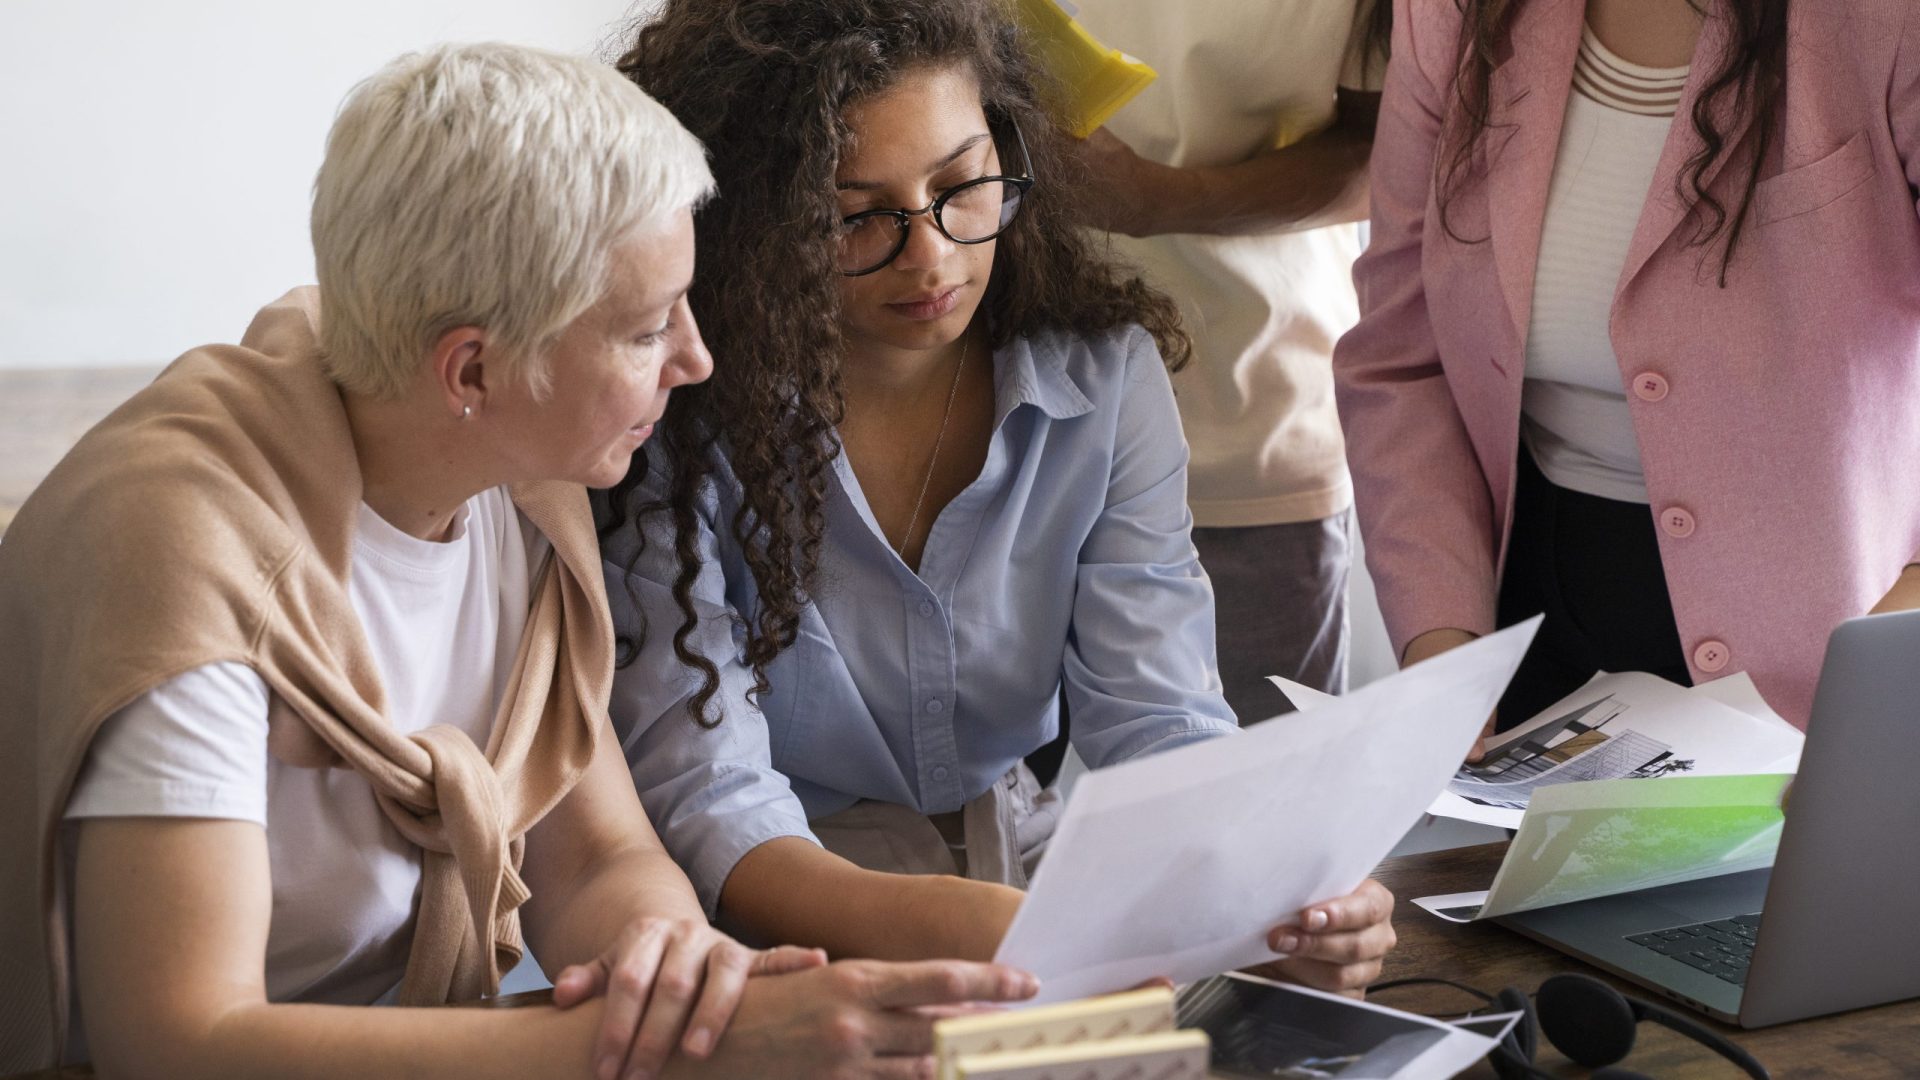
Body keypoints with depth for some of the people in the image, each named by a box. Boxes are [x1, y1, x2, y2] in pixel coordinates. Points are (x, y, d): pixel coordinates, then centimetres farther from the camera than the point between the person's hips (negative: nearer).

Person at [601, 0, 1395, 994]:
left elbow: (1157, 721, -8)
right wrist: (943, 929, -41)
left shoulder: (1104, 372, -3)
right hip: (799, 934, -3)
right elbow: (704, 798, -21)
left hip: (1032, 868, 4)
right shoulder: (683, 427, -16)